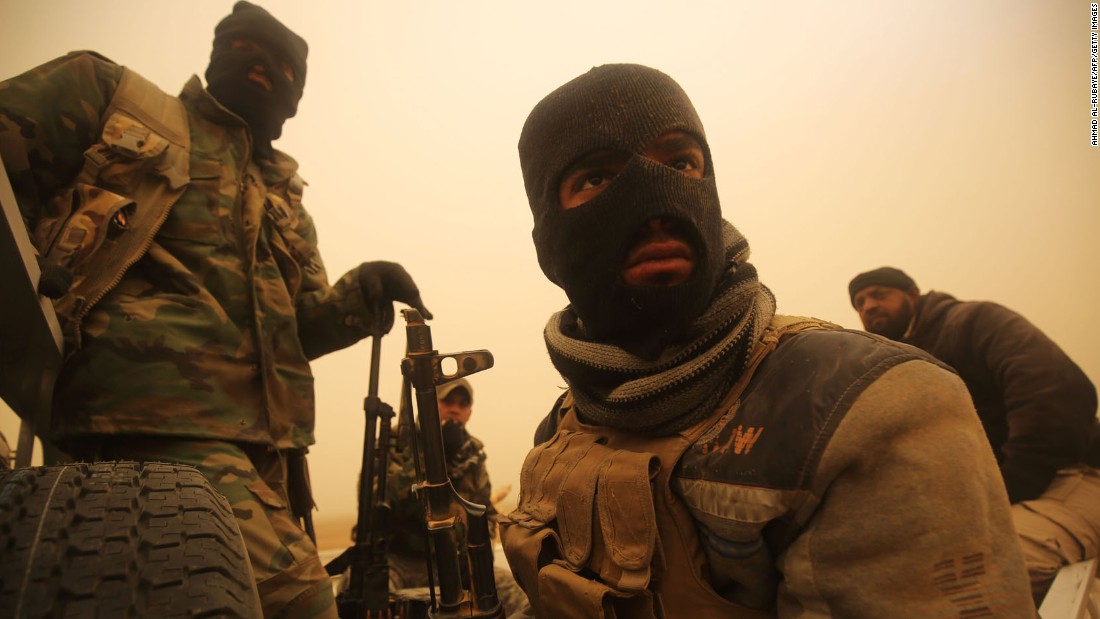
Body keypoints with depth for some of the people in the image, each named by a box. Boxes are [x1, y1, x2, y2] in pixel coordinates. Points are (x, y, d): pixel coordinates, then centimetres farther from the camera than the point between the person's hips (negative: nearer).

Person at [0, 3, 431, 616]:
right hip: (156, 416, -6)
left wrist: (362, 296, -3)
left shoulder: (287, 207, 26)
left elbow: (302, 327, 18)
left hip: (259, 442, 7)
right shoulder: (111, 96, 16)